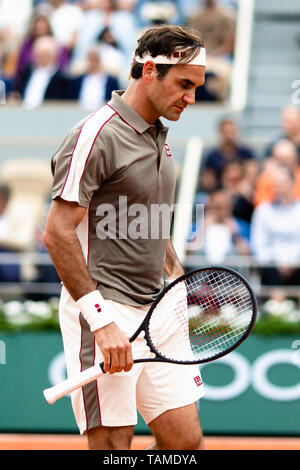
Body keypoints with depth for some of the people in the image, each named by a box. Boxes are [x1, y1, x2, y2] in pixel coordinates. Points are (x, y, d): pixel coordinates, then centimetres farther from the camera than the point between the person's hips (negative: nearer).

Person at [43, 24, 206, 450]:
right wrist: (101, 321, -22)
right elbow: (58, 234, -18)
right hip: (103, 312, -9)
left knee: (186, 438, 4)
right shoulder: (97, 136, -13)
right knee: (113, 442, -8)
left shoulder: (158, 137, 15)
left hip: (156, 313, 9)